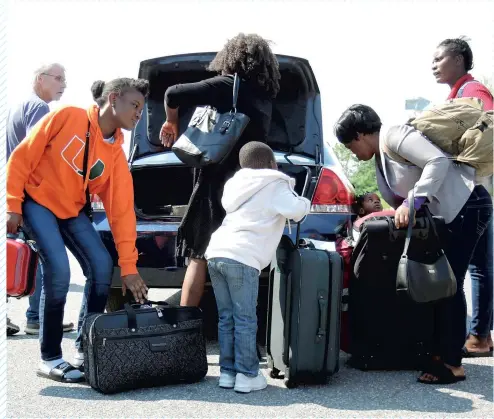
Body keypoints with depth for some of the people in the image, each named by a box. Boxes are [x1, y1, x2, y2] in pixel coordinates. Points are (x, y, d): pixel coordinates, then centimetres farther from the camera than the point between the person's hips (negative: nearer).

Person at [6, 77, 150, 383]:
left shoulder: (116, 154, -4)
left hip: (72, 210, 6)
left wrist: (129, 266, -9)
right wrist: (12, 205, -17)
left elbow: (122, 210, -6)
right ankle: (50, 358, -6)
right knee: (59, 270, -21)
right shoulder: (67, 117, -18)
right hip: (37, 201, -6)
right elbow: (22, 157, -14)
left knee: (102, 267, -8)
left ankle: (86, 348, 8)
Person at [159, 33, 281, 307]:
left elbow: (173, 95, -15)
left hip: (217, 182, -5)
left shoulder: (227, 86, -5)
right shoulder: (265, 99, 13)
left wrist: (172, 123, 5)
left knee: (199, 255, -1)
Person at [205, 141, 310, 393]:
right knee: (245, 320, -1)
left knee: (226, 318, 12)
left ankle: (227, 372, 14)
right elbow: (295, 210, -7)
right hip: (242, 258, -7)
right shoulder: (275, 184, 6)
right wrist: (303, 202, 16)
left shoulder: (238, 184, 26)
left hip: (217, 252, 7)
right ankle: (247, 376, 1)